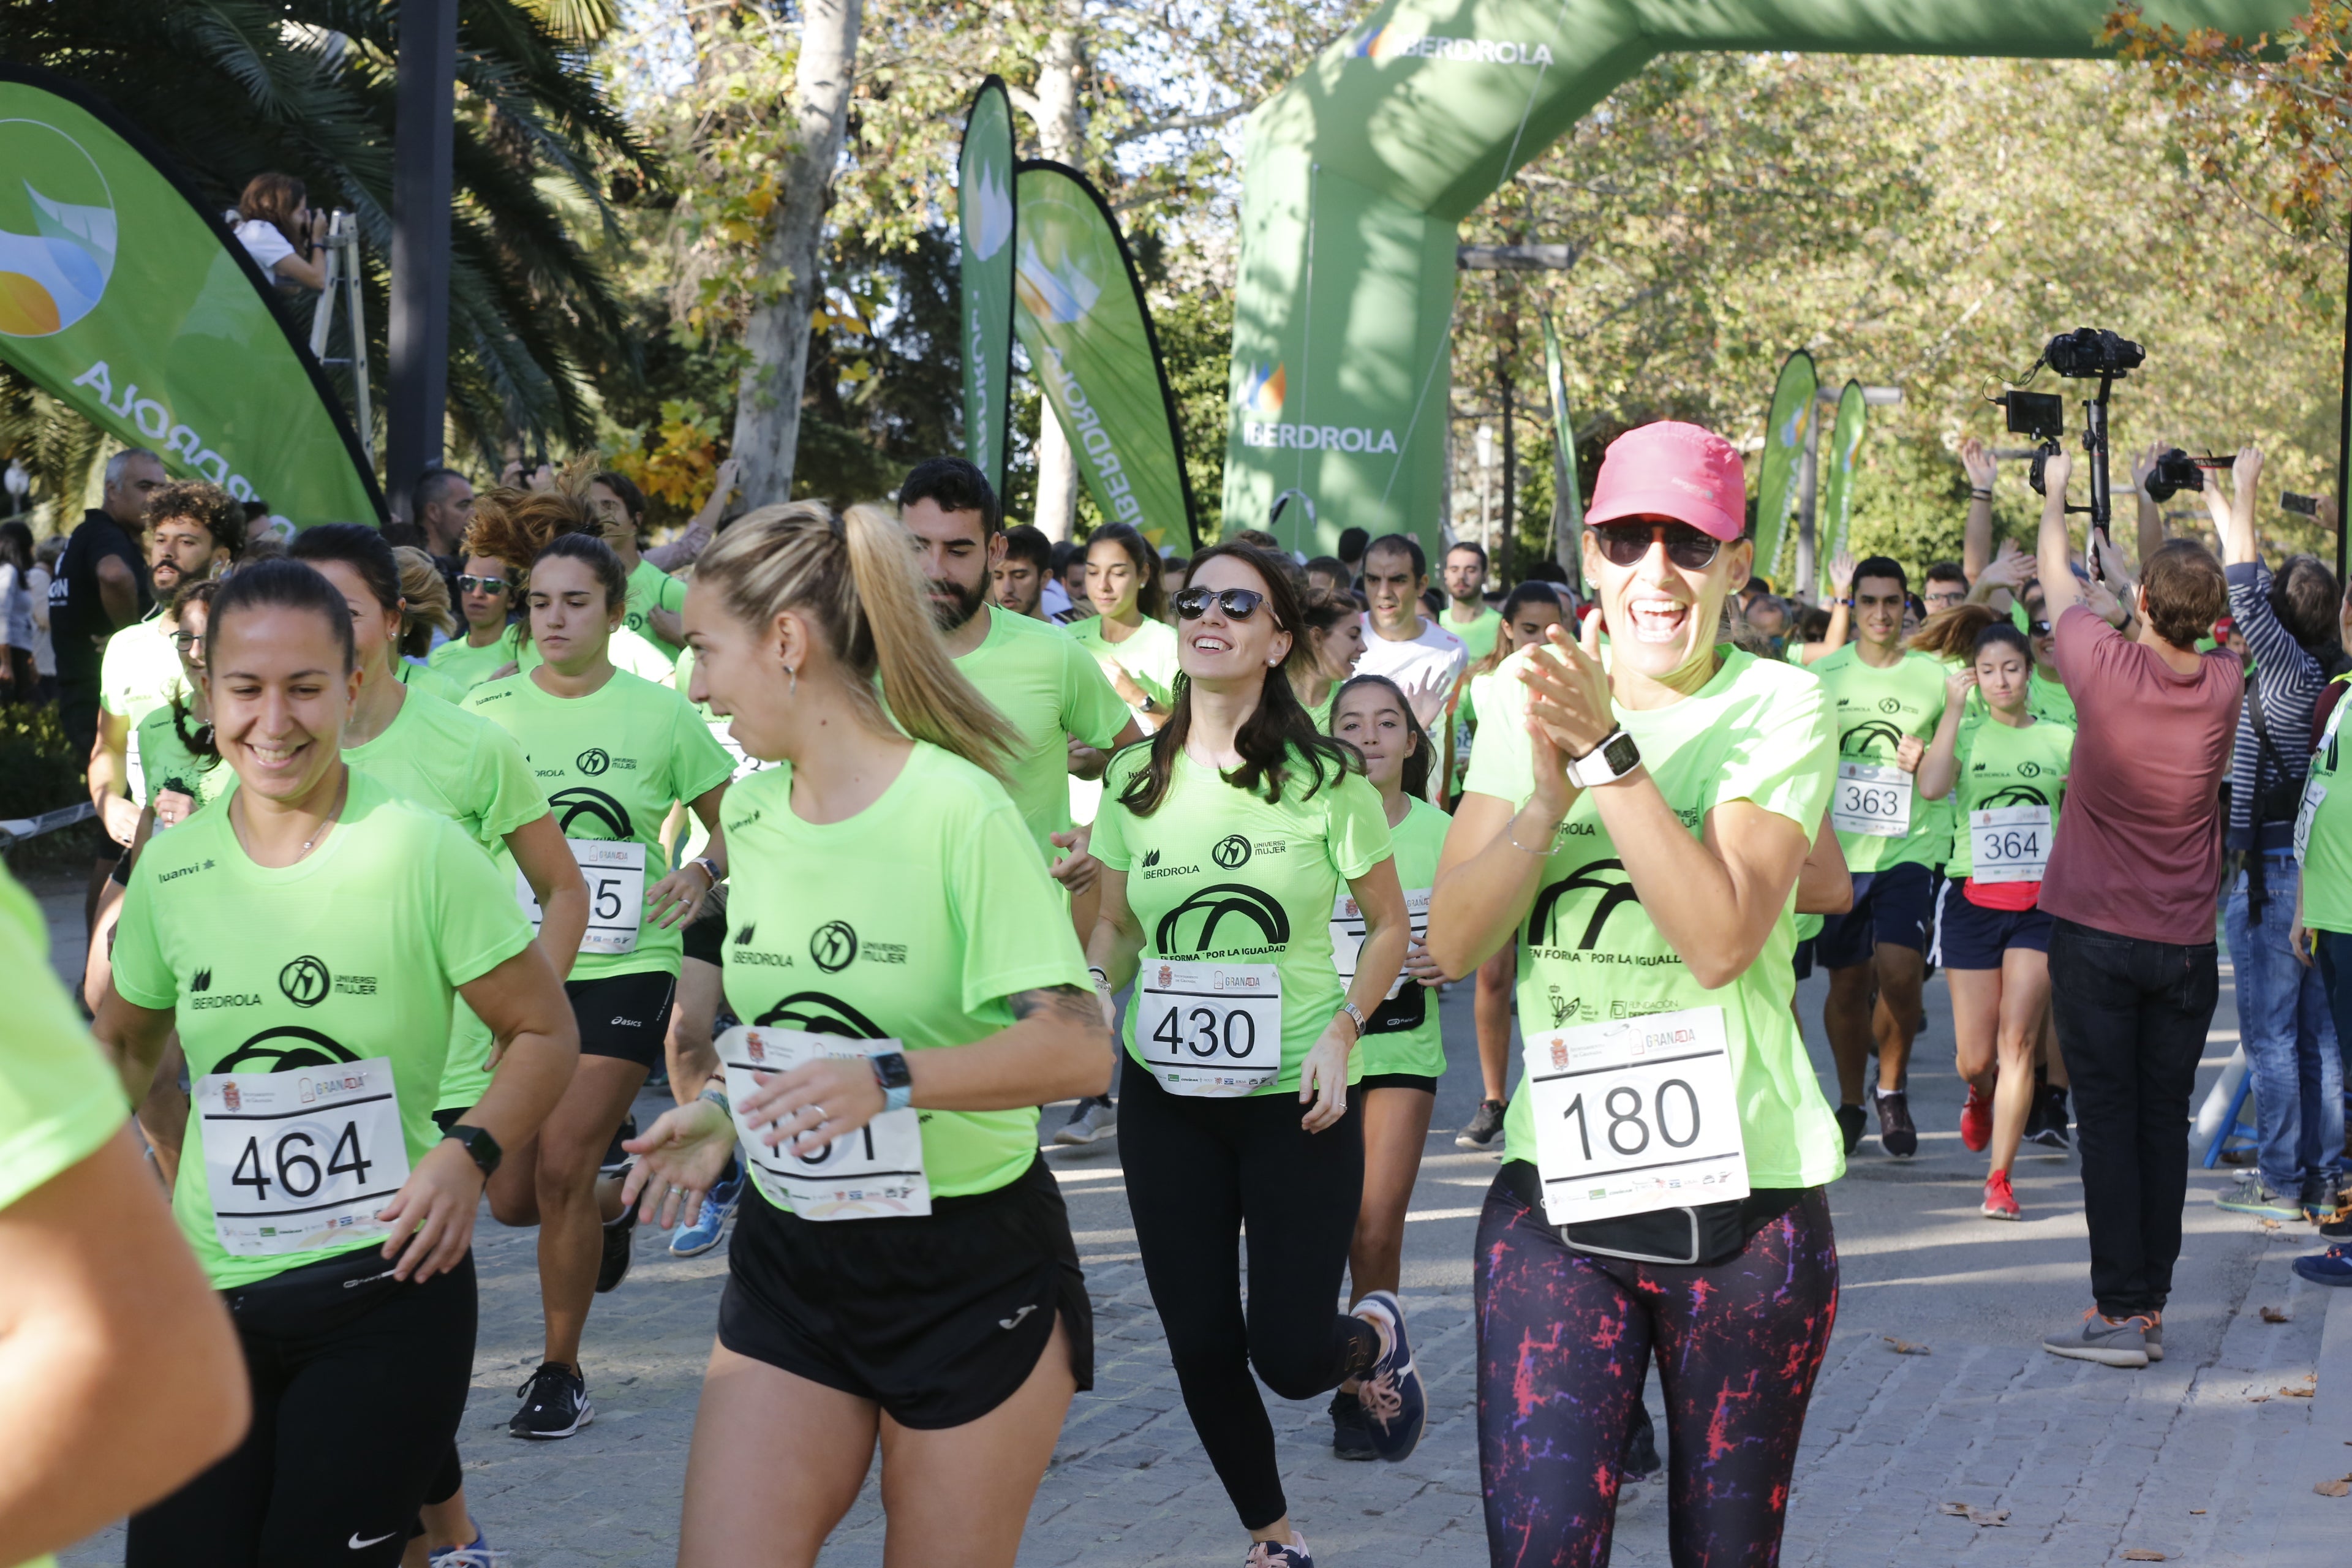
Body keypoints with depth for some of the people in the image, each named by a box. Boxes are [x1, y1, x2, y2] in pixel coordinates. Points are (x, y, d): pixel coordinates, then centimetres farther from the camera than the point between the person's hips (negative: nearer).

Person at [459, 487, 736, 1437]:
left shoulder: (659, 714, -1)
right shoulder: (487, 711, 3)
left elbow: (732, 817, 10)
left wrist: (705, 872, -10)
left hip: (624, 967, -3)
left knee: (562, 1167, -12)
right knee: (511, 1196, 3)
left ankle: (562, 1373, 5)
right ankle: (612, 1209, 39)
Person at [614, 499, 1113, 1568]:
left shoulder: (957, 810, -17)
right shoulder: (751, 812, 5)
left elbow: (1079, 1046, -23)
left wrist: (891, 1078, -35)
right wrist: (723, 1110, 2)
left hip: (972, 1269, -6)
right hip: (789, 1266, 6)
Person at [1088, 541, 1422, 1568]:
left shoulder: (1326, 778, -7)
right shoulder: (1136, 779, 1)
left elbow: (1389, 927, 2)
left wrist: (1343, 1029, -12)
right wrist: (1093, 986, -8)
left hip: (1296, 1103, -3)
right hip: (1168, 1103, 3)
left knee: (1291, 1356, -5)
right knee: (1201, 1348, 5)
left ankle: (1377, 1339, 32)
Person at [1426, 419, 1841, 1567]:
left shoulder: (1780, 707, -5)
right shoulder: (1524, 699, 5)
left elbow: (1722, 939, -18)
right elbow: (1454, 945, -3)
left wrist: (1607, 748, -22)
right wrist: (1550, 791, -17)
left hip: (1745, 1196, -2)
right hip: (1555, 1190, 2)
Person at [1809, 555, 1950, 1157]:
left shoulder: (1934, 677, 2)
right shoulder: (1822, 675, 4)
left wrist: (1926, 763, -9)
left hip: (1910, 847, -2)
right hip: (1838, 850, 2)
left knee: (1899, 971, -18)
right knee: (1847, 985, 8)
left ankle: (1893, 1089, 6)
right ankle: (1850, 1103, 26)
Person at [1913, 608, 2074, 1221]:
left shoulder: (2060, 739, 8)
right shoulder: (1966, 735, 5)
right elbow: (1931, 785, -16)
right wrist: (1954, 707, -12)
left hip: (2039, 903, 0)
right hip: (1973, 899, 0)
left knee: (2018, 1039, -11)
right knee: (1976, 1057, 3)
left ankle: (1999, 1181, -6)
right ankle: (1980, 1095, 41)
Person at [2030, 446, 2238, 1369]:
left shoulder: (2105, 668, -15)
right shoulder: (2225, 687, -4)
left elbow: (2060, 580, 4)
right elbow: (2197, 614, 19)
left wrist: (2055, 491, 22)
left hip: (2096, 936, -3)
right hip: (2186, 945, 4)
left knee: (2109, 1119, -2)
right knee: (2165, 1122, 8)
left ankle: (2120, 1311, -3)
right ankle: (2151, 1308, 13)